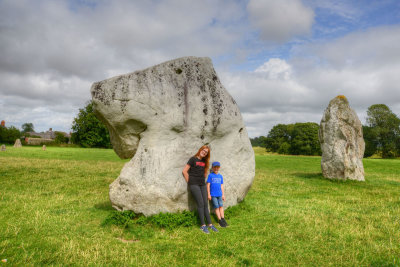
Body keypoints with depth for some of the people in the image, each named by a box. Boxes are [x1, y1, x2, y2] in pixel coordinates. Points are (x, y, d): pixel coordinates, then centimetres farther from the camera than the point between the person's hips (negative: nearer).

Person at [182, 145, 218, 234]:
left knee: (205, 204, 4)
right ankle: (203, 225, -2)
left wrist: (203, 180, 14)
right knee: (200, 203, -9)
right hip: (194, 184, -6)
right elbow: (184, 171, -7)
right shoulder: (193, 159, -4)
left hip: (202, 184, 6)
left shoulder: (204, 161, 14)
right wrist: (189, 182, -5)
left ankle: (210, 224, 9)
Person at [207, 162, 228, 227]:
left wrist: (223, 194, 12)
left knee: (221, 206, 4)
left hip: (219, 194, 4)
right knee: (217, 207, 0)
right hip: (213, 195, -4)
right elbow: (208, 185, -5)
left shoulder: (220, 176, 8)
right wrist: (209, 194, -7)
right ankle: (220, 220, 6)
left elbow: (221, 186, 13)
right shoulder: (210, 175, -5)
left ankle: (223, 219, 11)